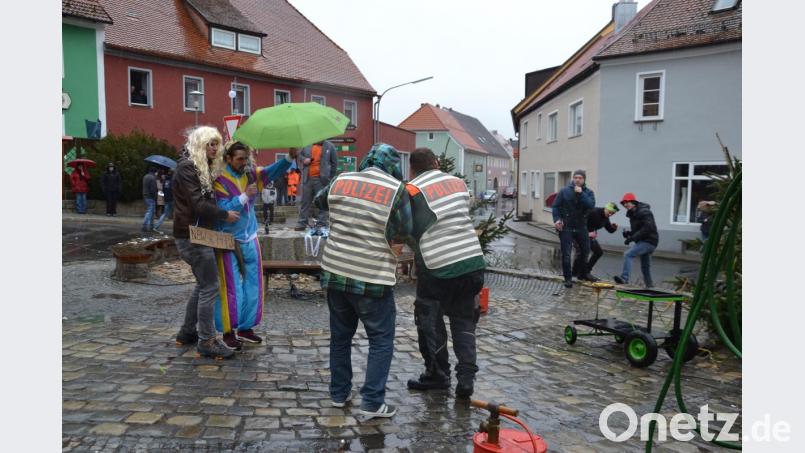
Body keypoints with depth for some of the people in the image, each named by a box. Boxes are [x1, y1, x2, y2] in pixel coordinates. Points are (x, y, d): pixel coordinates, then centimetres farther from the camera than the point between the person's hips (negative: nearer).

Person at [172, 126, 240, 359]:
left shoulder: (202, 167, 16)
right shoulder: (186, 167, -13)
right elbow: (198, 204, -20)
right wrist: (225, 215, -12)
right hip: (192, 235, -10)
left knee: (203, 284, 17)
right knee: (210, 287, -7)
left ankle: (187, 332, 28)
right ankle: (207, 341, 0)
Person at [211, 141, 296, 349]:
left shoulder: (251, 174, 4)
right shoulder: (220, 180, -13)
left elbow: (273, 171, -6)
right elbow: (222, 210, -20)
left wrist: (290, 158, -22)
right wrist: (245, 196, -27)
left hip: (250, 240, 6)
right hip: (229, 242, -6)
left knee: (253, 285, 10)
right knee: (231, 288, -3)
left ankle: (245, 328, 22)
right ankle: (228, 331, 10)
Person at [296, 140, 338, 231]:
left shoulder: (330, 146, 2)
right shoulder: (307, 145, 9)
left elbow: (334, 163, 5)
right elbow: (300, 154, 24)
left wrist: (330, 178, 0)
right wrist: (304, 159, 0)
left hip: (321, 180, -3)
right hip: (307, 179, 3)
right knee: (305, 201, 6)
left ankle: (321, 224, 4)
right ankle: (302, 223, 12)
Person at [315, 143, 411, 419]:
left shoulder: (340, 181, 4)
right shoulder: (396, 189, -9)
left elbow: (319, 202, 23)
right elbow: (404, 230, -2)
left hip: (334, 272, 5)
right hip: (372, 278, -5)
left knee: (340, 335, 18)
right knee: (381, 340, 8)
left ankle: (339, 393, 28)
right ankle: (372, 402, 7)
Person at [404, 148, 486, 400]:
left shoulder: (412, 190, -6)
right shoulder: (459, 183, 10)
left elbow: (413, 230, -6)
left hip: (437, 266, -4)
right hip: (473, 260, 5)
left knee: (430, 321, 14)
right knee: (464, 320, 16)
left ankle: (437, 374, 23)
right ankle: (466, 377, 11)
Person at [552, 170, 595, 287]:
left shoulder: (588, 192, 1)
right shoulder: (564, 191, -4)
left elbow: (591, 205, -17)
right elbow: (555, 206, -3)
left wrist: (581, 193, -23)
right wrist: (556, 219, -16)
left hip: (581, 227, 3)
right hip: (566, 228, -3)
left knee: (585, 251, 17)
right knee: (566, 254, -3)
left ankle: (583, 272, 39)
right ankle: (568, 278, 9)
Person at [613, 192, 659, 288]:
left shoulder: (644, 212, -14)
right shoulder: (633, 214, 15)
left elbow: (648, 227, -25)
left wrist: (632, 237, -26)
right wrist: (629, 233, 1)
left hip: (648, 241, -10)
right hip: (643, 241, 10)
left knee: (628, 254, -23)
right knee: (645, 266, 18)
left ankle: (624, 278, -30)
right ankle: (649, 285, 31)